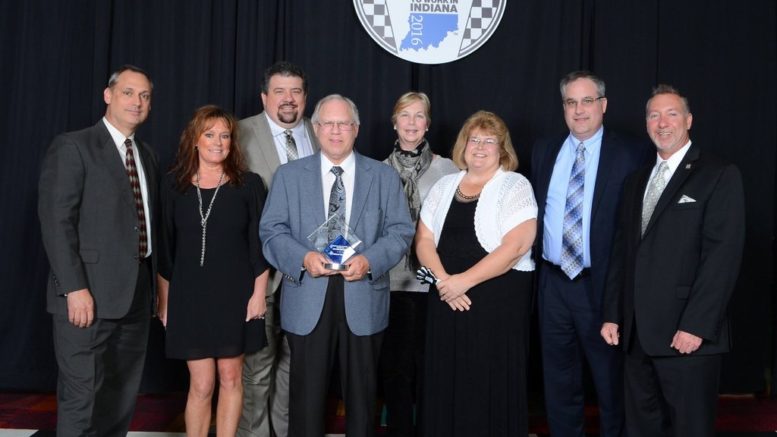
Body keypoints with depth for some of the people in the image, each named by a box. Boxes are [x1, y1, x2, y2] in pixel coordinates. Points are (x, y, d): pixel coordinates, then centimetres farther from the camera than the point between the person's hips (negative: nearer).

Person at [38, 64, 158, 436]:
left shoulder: (147, 155, 17)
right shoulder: (72, 147, -4)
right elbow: (56, 221, -12)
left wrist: (155, 282, 9)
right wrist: (75, 288, -19)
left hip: (136, 294, 7)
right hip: (90, 294, -6)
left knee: (122, 399, 12)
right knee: (81, 397, -1)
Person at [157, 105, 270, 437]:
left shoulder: (248, 184, 0)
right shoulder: (173, 184, 3)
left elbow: (259, 244, 0)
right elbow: (165, 247, 5)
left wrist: (258, 293, -5)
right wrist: (164, 299, 5)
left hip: (235, 295, 0)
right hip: (190, 296, 0)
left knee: (230, 378, 7)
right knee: (201, 384, 1)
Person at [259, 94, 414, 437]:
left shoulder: (384, 176, 8)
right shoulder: (288, 175, 7)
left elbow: (400, 231, 2)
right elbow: (272, 231, 2)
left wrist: (369, 261, -15)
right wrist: (303, 257, -16)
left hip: (363, 298, 1)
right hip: (308, 301, 0)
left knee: (362, 391, 12)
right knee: (307, 392, 6)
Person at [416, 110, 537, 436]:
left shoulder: (515, 186, -3)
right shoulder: (444, 186, 12)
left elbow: (515, 246, -14)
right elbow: (424, 240, 7)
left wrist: (464, 280, -16)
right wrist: (444, 281, -9)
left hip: (499, 301, -4)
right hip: (446, 301, 4)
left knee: (491, 385, 1)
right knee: (446, 382, 8)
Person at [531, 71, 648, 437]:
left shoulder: (631, 156, -5)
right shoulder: (543, 152, 9)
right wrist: (533, 260, 5)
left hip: (602, 284, -4)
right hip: (553, 282, 4)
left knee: (611, 381, 10)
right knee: (559, 379, 16)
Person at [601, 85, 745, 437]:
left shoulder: (720, 176, -2)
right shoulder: (636, 181, 17)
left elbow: (723, 255, -11)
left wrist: (696, 326, -17)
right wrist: (612, 314, 9)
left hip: (686, 333, -5)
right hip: (637, 332, 6)